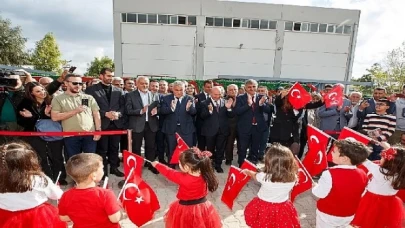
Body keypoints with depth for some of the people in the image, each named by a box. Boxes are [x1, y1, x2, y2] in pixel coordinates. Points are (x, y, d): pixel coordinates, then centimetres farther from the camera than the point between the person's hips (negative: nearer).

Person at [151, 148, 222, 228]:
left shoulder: (183, 178, -26)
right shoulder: (204, 176, -15)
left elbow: (169, 172, -11)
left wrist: (157, 164, 4)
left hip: (186, 209, -4)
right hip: (203, 207, 5)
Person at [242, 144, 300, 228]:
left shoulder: (264, 177, -30)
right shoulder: (292, 178, -26)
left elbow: (255, 175, -6)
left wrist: (247, 171, 15)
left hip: (263, 207, -2)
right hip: (282, 209, 2)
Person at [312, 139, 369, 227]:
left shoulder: (330, 174, -33)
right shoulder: (363, 175, -13)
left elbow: (320, 193, -24)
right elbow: (359, 194, 2)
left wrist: (315, 187, -3)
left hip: (328, 215, -5)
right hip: (348, 215, 5)